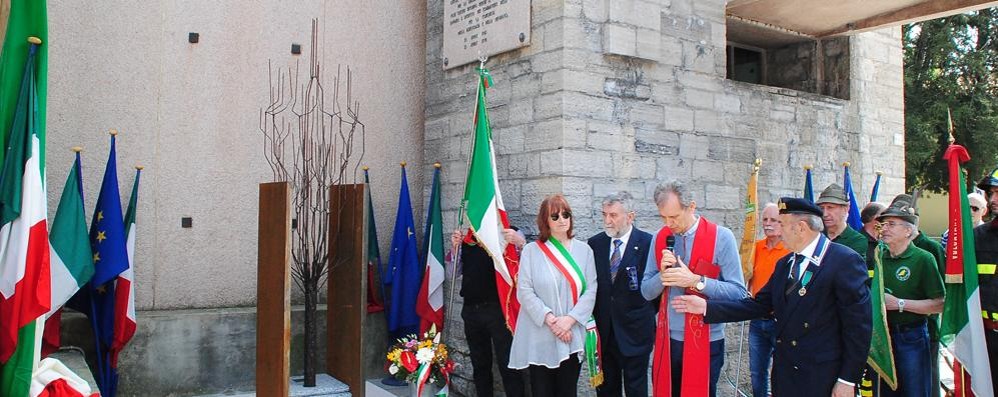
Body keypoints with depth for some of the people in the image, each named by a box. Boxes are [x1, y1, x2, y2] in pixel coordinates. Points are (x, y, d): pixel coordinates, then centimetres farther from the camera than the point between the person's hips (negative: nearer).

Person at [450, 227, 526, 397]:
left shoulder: (510, 234, -4)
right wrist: (454, 249, -3)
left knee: (507, 363, -7)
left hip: (498, 308, -5)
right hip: (471, 309, 5)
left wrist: (520, 243, -30)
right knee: (480, 364, 16)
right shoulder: (467, 238, 10)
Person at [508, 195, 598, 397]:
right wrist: (549, 319, -14)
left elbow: (591, 290, 1)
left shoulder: (583, 250, 5)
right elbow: (524, 291, -6)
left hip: (572, 337, 2)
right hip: (540, 338, -1)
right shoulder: (531, 250, -1)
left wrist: (570, 319, -11)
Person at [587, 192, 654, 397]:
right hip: (603, 330, 4)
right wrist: (593, 318, 2)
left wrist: (648, 314, -3)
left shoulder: (648, 243, -10)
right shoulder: (595, 243, 3)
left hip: (635, 331, -3)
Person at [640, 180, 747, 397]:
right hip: (667, 339, 3)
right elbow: (646, 292, 5)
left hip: (705, 341, -3)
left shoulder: (721, 237, -8)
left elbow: (739, 293, -12)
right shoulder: (660, 238, 2)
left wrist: (696, 281, -21)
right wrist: (663, 275, -14)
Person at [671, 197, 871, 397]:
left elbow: (858, 325, -13)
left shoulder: (845, 261, -12)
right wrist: (707, 307, -3)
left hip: (822, 379, -6)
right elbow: (757, 304, 7)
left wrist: (848, 380, -13)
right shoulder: (784, 264, 10)